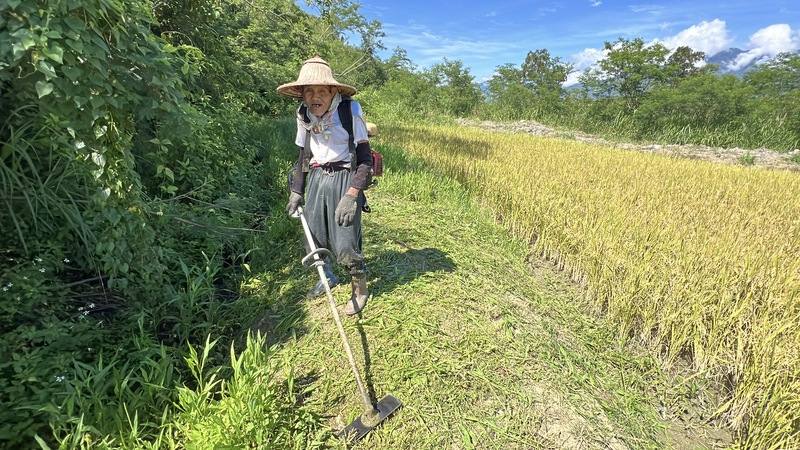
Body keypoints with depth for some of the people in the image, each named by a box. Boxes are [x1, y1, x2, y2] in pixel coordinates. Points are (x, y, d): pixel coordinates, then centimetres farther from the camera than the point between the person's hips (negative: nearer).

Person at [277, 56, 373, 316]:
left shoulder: (350, 111, -13)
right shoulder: (304, 115, 3)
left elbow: (364, 159, -12)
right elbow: (302, 155, 14)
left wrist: (351, 196, -21)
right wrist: (295, 192, 12)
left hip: (344, 179, -5)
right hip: (316, 178, 6)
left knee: (345, 243, -9)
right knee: (313, 235, 9)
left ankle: (360, 289, 18)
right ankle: (327, 277, 37)